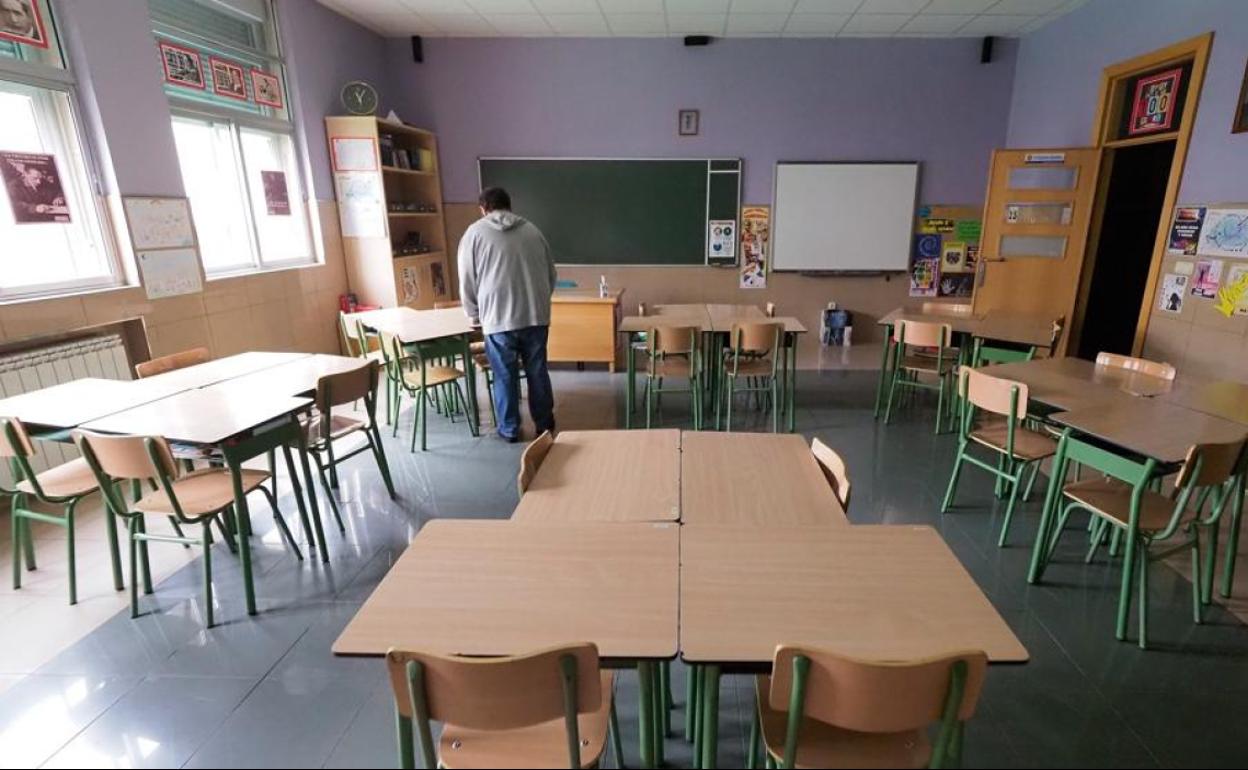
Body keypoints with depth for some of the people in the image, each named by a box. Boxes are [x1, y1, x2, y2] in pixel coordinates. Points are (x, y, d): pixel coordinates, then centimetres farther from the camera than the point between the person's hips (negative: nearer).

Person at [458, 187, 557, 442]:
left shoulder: (475, 232, 3)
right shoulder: (532, 230, 12)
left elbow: (467, 280, 4)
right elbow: (551, 274, 16)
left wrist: (474, 314, 18)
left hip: (498, 318, -3)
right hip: (536, 316, 3)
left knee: (505, 376, 9)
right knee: (537, 371, 14)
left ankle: (509, 429, 20)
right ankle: (545, 424, 24)